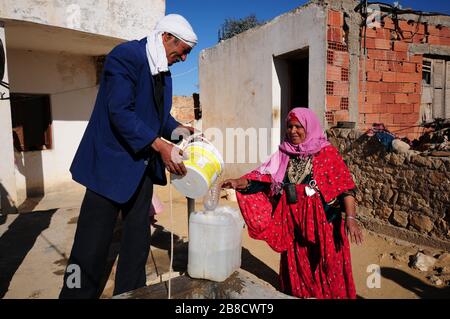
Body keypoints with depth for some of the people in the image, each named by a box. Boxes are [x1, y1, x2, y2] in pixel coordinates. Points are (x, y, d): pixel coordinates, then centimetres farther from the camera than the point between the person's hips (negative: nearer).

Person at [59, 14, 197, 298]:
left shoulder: (163, 72, 11)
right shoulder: (126, 55, -14)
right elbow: (120, 112, -23)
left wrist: (177, 129, -2)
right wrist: (161, 146, -26)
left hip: (142, 165, 8)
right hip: (112, 162, -8)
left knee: (138, 240, 13)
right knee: (93, 244, -1)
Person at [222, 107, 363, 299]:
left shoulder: (327, 152, -5)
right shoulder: (284, 154, 6)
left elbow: (345, 186, -9)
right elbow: (263, 177, -1)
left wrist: (350, 217, -18)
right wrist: (239, 182, -16)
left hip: (319, 220, -3)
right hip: (291, 222, 4)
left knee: (324, 266, 7)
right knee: (295, 266, 15)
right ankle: (297, 294, 35)